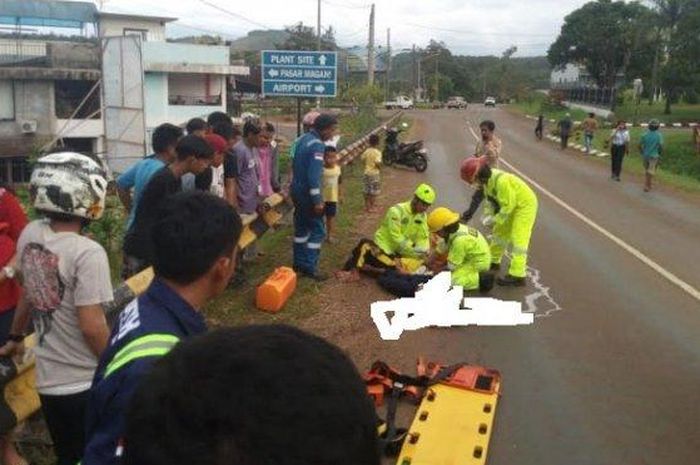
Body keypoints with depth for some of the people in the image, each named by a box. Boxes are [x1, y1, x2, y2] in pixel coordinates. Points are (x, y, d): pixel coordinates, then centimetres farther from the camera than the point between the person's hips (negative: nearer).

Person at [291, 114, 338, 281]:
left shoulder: (303, 139, 9)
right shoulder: (317, 144, -20)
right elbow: (314, 175, -25)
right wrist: (317, 200, -23)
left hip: (297, 189, 9)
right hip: (307, 193, -9)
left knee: (301, 227, 16)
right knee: (317, 230, -2)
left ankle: (299, 263, 24)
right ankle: (310, 267, 0)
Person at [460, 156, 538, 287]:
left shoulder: (501, 181, -34)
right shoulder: (488, 179, -5)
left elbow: (508, 205, -29)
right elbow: (491, 200, 8)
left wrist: (495, 220, -20)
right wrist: (488, 215, -6)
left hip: (525, 205, -10)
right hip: (512, 205, 10)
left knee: (518, 240, -12)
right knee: (500, 232, 18)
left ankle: (517, 276, -12)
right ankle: (494, 262, 36)